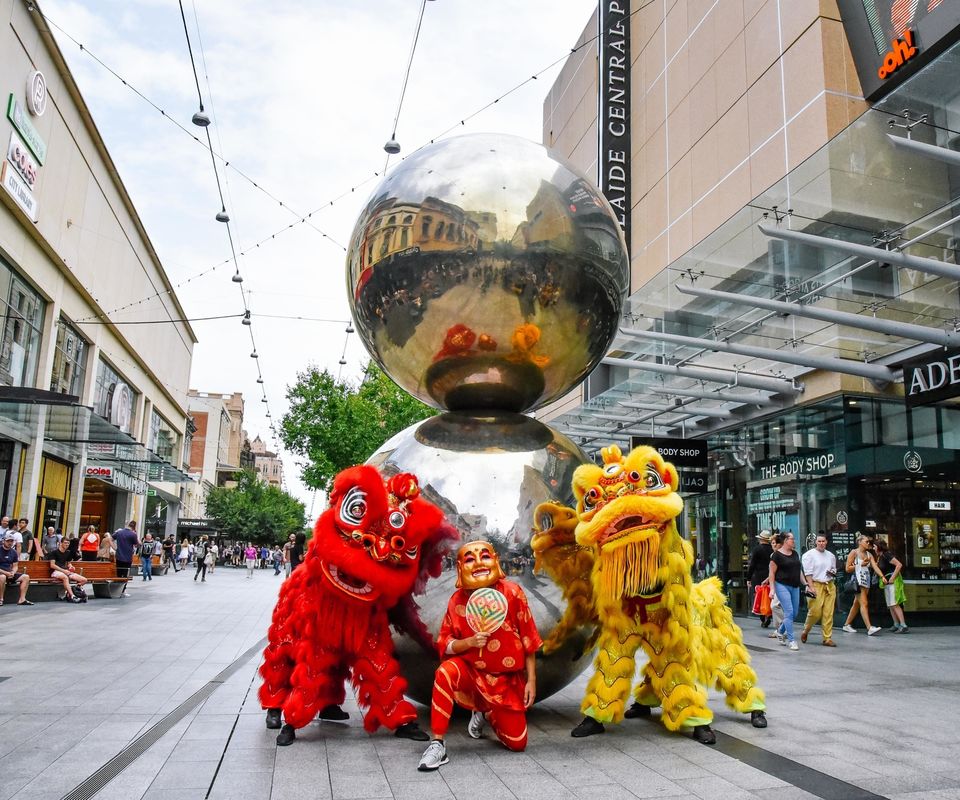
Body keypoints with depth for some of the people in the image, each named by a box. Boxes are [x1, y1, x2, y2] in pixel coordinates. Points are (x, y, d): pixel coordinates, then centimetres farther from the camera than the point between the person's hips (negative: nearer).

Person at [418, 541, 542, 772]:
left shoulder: (512, 593, -15)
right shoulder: (457, 600, -10)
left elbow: (529, 640, -7)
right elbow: (443, 645, -5)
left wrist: (531, 680, -5)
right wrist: (469, 642, -24)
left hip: (508, 680, 0)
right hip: (472, 673, 0)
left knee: (518, 744, 1)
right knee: (446, 671, -33)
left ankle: (486, 714, 33)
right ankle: (437, 745, -23)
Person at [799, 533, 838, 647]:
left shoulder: (831, 556, 14)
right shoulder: (810, 554, -3)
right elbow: (808, 572, -7)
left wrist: (833, 572, 5)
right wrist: (811, 587, -15)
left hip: (830, 586, 5)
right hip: (816, 585, -5)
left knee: (828, 614, 1)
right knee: (815, 612, -8)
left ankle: (827, 638, 8)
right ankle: (805, 632, 16)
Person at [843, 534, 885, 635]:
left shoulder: (869, 554, 14)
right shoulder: (854, 552, -4)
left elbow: (875, 567, -1)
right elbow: (848, 569, -6)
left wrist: (882, 576, -16)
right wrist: (860, 565, -11)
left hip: (866, 581, 7)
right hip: (857, 581, -7)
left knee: (857, 604, 11)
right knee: (864, 604, -14)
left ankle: (847, 625, 20)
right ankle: (869, 628, -20)